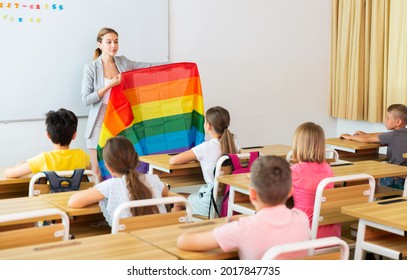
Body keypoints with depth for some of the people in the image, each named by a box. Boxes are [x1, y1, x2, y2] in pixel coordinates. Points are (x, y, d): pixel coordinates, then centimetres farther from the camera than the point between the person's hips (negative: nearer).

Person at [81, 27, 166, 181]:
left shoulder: (123, 62, 7)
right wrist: (109, 85, -15)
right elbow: (86, 99, -7)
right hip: (100, 124, -2)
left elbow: (147, 66, 3)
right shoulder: (91, 68, -3)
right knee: (99, 173, 1)